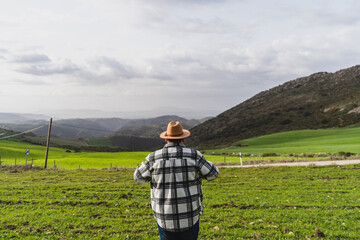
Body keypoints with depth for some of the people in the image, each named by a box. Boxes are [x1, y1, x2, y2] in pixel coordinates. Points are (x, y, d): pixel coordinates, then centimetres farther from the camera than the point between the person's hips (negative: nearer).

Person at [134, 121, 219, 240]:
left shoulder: (154, 158, -8)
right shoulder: (193, 156, -11)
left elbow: (139, 177, 7)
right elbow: (212, 174, 1)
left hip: (165, 215, 1)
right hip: (189, 213, -1)